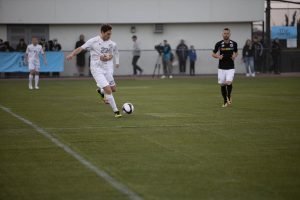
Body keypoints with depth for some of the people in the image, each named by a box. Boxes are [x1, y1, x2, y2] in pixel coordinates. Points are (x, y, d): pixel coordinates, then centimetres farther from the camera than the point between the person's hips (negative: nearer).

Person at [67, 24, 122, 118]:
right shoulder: (93, 41, -12)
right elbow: (81, 48, -13)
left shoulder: (112, 44, 1)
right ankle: (116, 111, -4)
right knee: (108, 90, -15)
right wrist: (72, 54, -30)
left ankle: (102, 91, 46)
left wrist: (106, 58, -13)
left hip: (107, 69, 6)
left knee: (113, 89, 13)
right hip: (97, 70, -6)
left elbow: (111, 55, 11)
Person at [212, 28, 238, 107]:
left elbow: (236, 52, 18)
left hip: (230, 67, -1)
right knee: (222, 84, 3)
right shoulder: (219, 44, -3)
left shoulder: (234, 43, 1)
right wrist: (218, 57, -13)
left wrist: (235, 56, -4)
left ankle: (229, 96, 11)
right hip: (221, 68, 1)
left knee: (229, 82, -18)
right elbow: (213, 54, 8)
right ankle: (225, 101, 20)